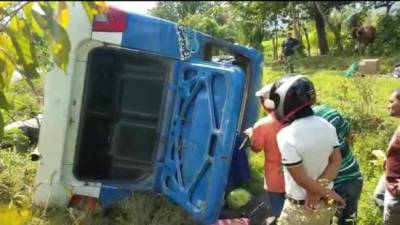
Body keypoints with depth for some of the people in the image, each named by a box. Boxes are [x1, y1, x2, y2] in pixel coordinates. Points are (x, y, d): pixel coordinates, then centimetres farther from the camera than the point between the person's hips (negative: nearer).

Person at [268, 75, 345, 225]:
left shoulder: (287, 136, -27)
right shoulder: (326, 126, -6)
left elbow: (301, 178, -23)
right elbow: (336, 161, -2)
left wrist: (326, 194, -9)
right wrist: (321, 187, -12)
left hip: (301, 209, -6)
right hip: (326, 203, 7)